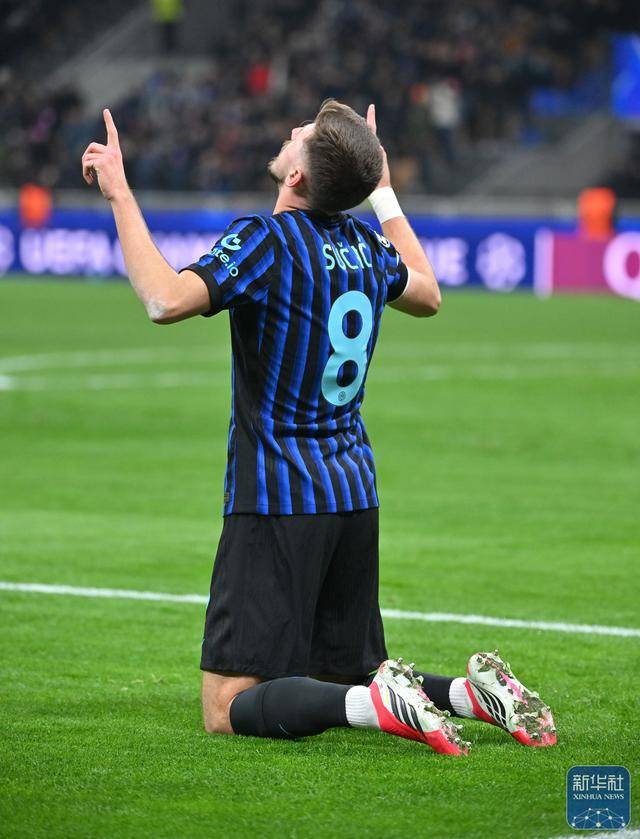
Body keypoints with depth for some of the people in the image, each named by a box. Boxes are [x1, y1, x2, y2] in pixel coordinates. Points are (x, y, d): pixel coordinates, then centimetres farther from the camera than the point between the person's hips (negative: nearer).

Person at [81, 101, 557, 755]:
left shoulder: (266, 240, -14)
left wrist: (119, 194, -21)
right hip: (354, 497, 7)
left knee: (228, 711, -7)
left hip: (277, 500, -7)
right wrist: (382, 190, 36)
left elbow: (166, 300, -30)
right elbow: (426, 296, 30)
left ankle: (381, 704, -26)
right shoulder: (365, 243, 7)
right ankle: (471, 693, -4)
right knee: (345, 680, 18)